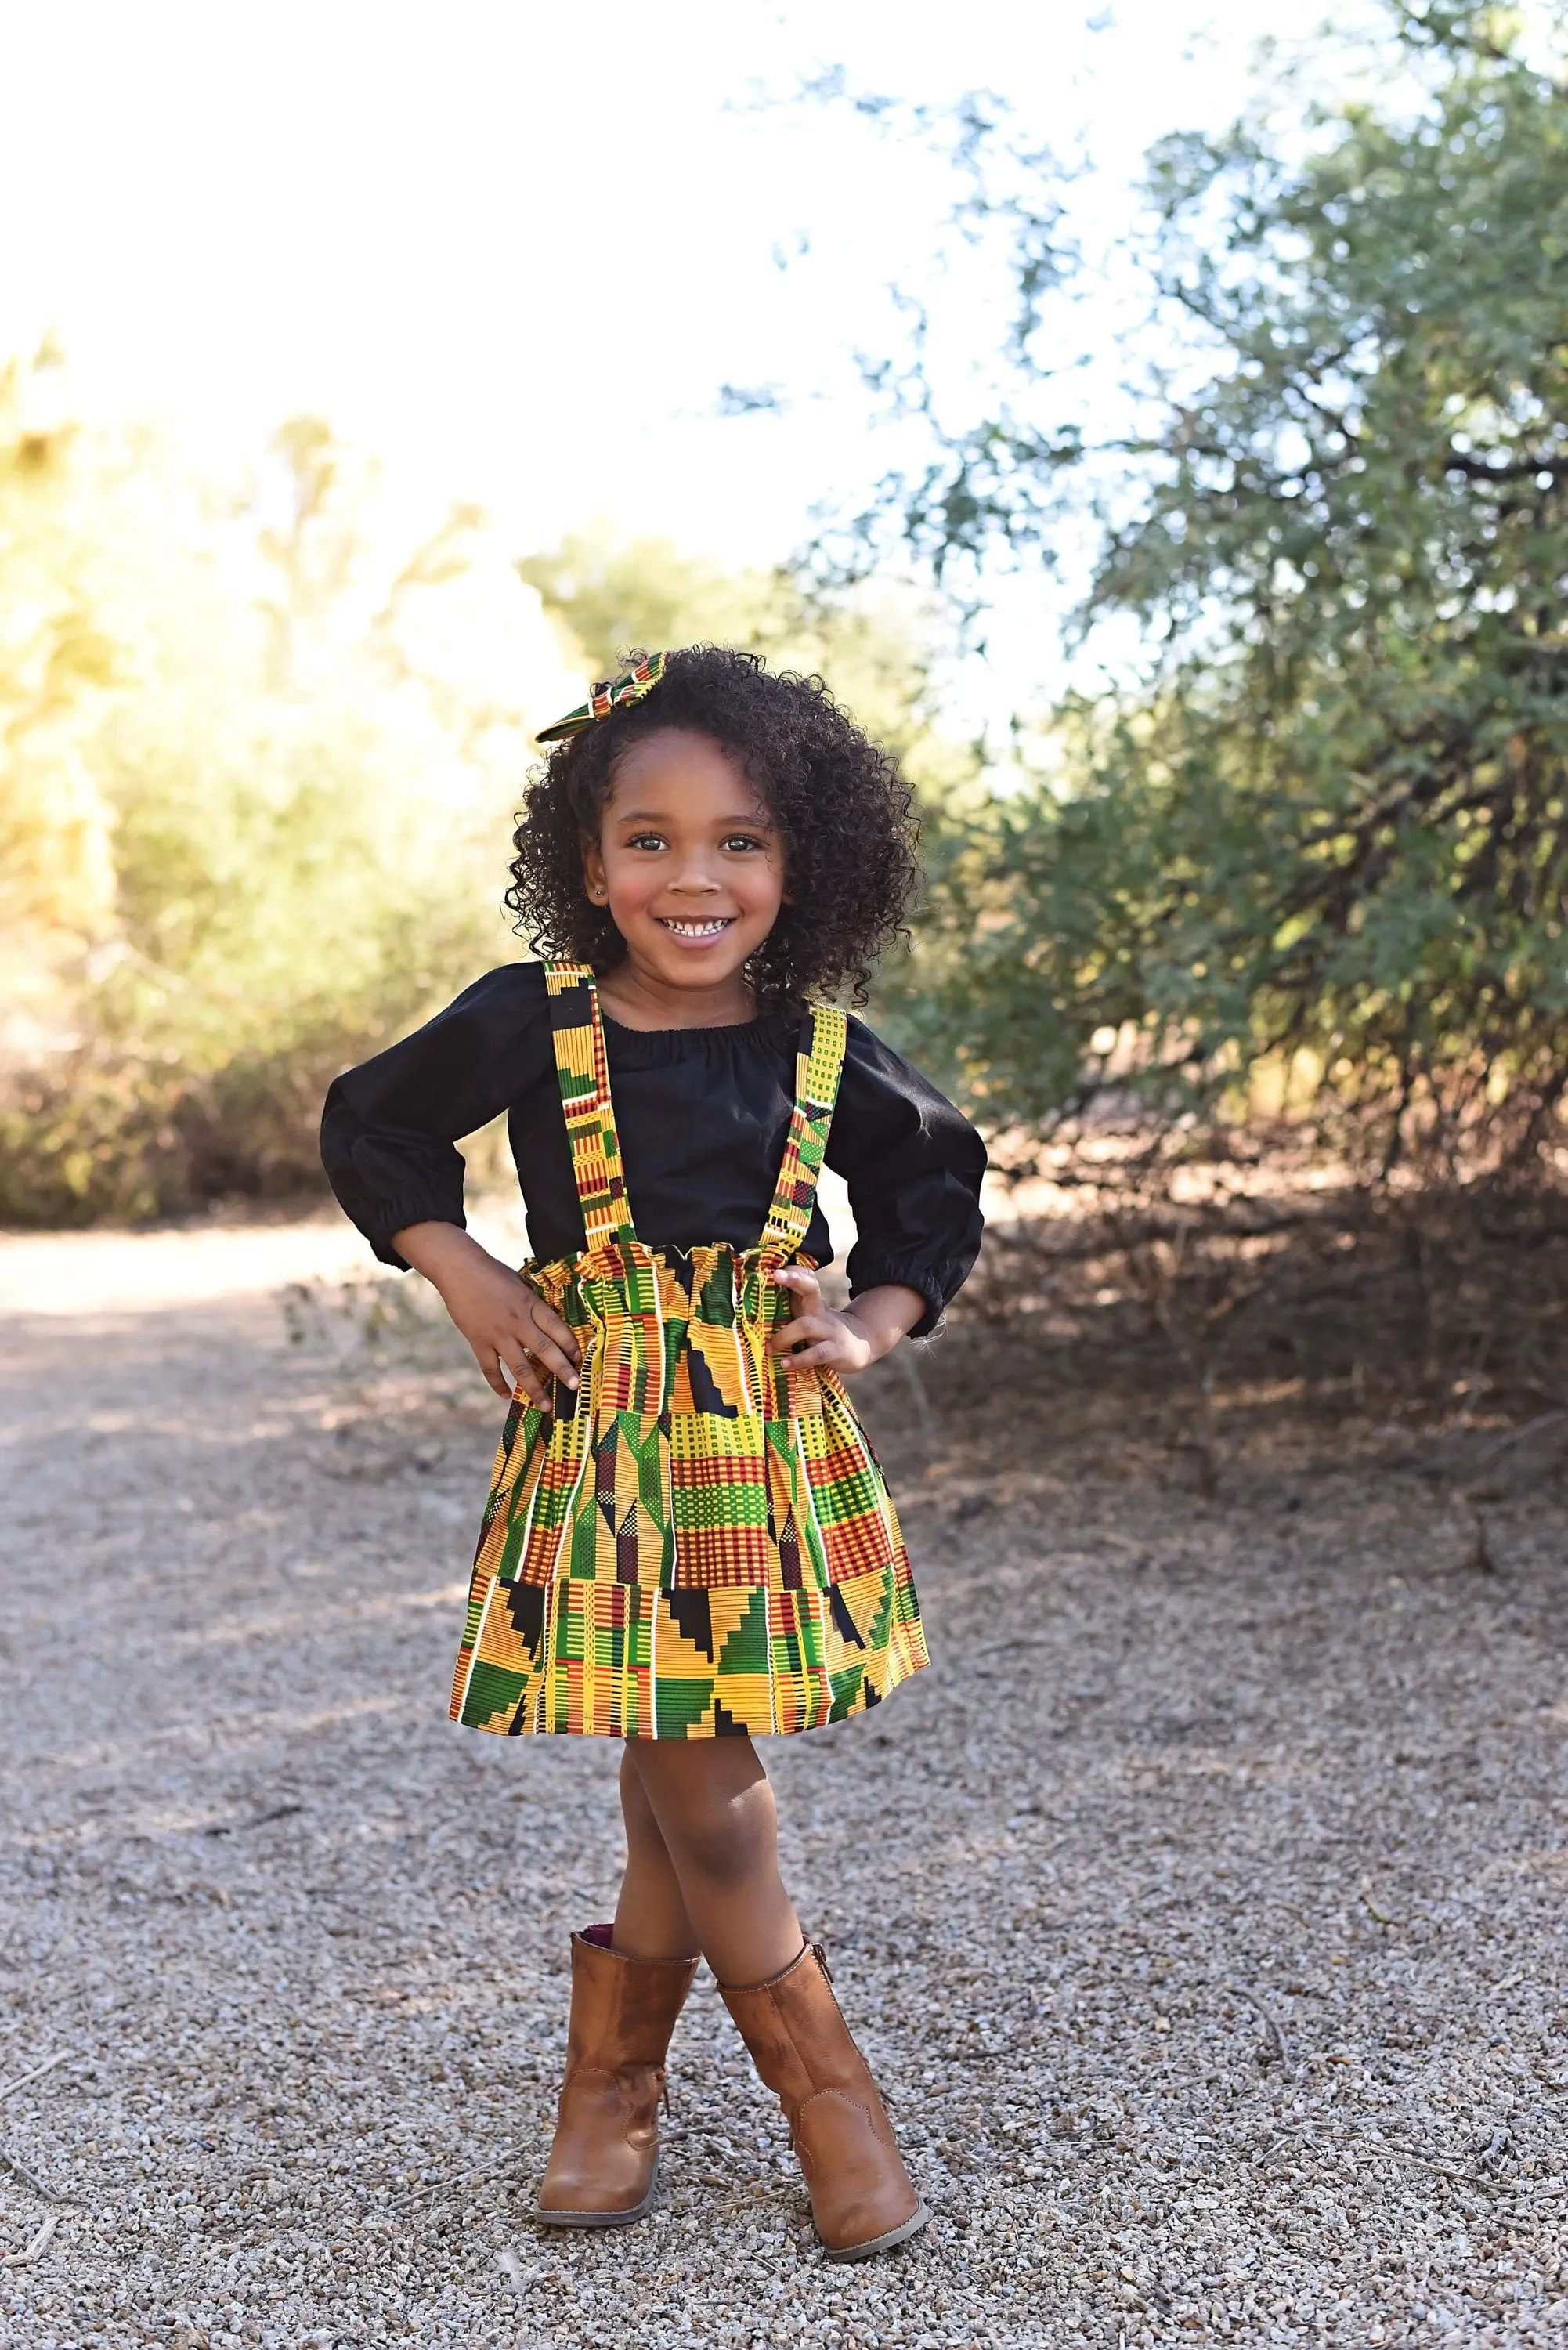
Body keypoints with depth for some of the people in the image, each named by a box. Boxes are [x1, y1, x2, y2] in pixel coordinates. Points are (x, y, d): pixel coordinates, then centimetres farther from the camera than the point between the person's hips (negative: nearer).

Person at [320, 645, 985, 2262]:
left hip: (768, 1433, 2)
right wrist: (465, 1281, 0)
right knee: (699, 1792, 0)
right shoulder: (529, 1021, -6)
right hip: (600, 1427, -1)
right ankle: (823, 2084, 21)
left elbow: (941, 1189, 17)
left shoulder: (822, 1052, -1)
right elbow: (372, 1126, 10)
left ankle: (612, 2068, 31)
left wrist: (872, 1323, 3)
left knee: (686, 1777, 7)